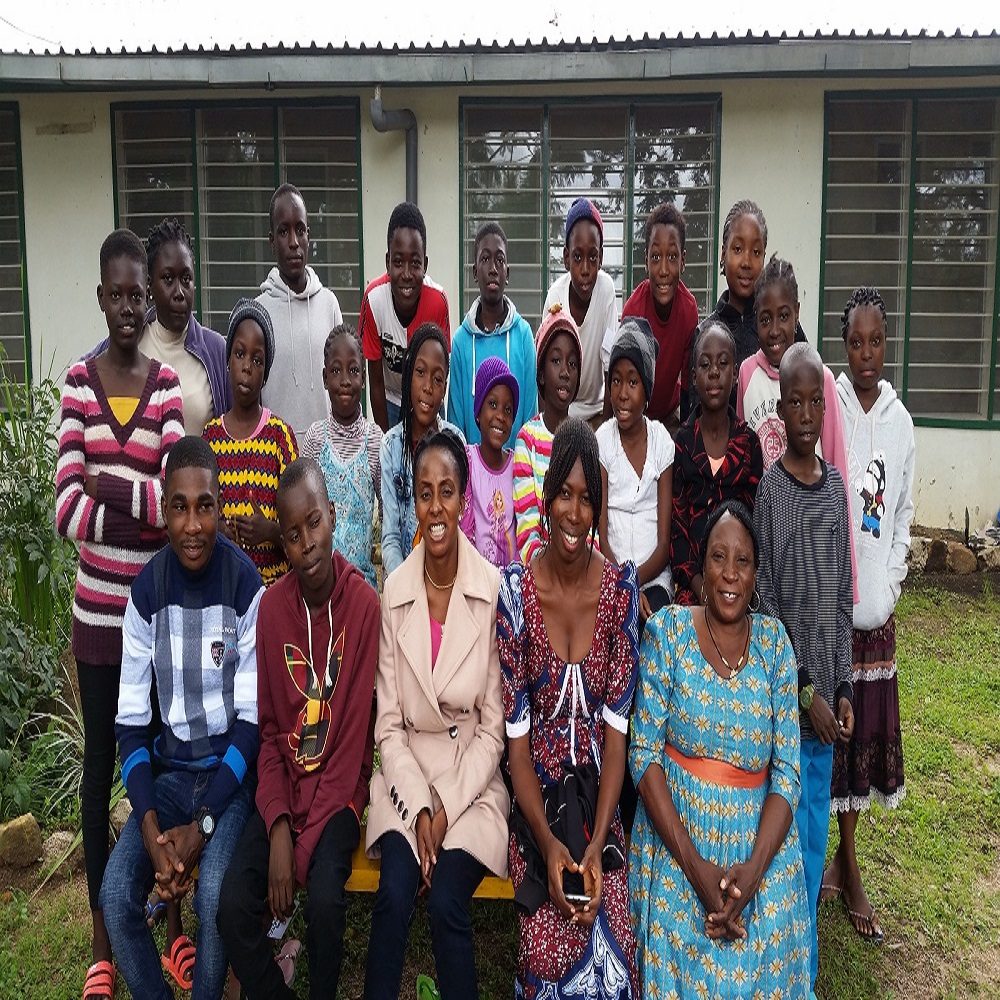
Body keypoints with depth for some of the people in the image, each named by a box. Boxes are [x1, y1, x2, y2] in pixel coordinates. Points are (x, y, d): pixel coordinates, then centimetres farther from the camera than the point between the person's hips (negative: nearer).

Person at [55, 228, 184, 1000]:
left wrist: (110, 486, -20)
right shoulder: (77, 382, -2)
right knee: (99, 763, 12)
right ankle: (101, 937, 29)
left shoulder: (168, 385, -3)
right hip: (98, 610, 1)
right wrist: (146, 513, -20)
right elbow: (68, 510, -10)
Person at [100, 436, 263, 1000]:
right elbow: (130, 721, -2)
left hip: (232, 768, -3)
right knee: (117, 894, -16)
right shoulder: (148, 590, -4)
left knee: (214, 896, -25)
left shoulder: (247, 586, -13)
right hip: (169, 767, 3)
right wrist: (151, 826, -15)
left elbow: (252, 718, -11)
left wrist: (202, 824, -18)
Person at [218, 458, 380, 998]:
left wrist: (304, 845, -15)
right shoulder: (270, 606, -3)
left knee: (325, 900, -25)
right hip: (282, 784, 3)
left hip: (338, 787, -3)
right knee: (232, 906, -17)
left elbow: (355, 735, -12)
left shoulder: (365, 604, -13)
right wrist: (278, 826, -12)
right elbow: (268, 730, 2)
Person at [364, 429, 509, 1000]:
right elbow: (389, 723, 0)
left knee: (447, 902, -21)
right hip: (407, 774, 2)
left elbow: (494, 727, -5)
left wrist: (448, 807, -12)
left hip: (475, 781, -1)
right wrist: (418, 807, -11)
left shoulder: (494, 589, -9)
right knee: (395, 894, -20)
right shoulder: (395, 592, -2)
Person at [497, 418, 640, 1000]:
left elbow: (618, 724, -7)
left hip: (601, 792, 1)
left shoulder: (621, 586, -6)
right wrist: (547, 840, -18)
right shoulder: (516, 589, -9)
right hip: (538, 795, -1)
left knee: (613, 945, -17)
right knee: (548, 949, -18)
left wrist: (595, 845, -16)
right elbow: (516, 731, -8)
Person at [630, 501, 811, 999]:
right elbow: (645, 752, -8)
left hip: (759, 843, 2)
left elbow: (787, 771, -2)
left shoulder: (774, 641, 0)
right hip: (675, 838, -1)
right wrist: (696, 867, -16)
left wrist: (753, 870, -16)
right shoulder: (667, 631, -5)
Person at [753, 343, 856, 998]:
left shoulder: (836, 486, 7)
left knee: (814, 846, 16)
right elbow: (764, 605, -11)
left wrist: (842, 689, 5)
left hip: (824, 702, 5)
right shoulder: (768, 491, -10)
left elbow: (843, 599, 11)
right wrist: (805, 692, -12)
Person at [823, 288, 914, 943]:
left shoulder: (901, 419, 8)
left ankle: (849, 864, 27)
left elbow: (904, 513, 13)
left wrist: (889, 587, 4)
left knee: (868, 724, 11)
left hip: (876, 600, 5)